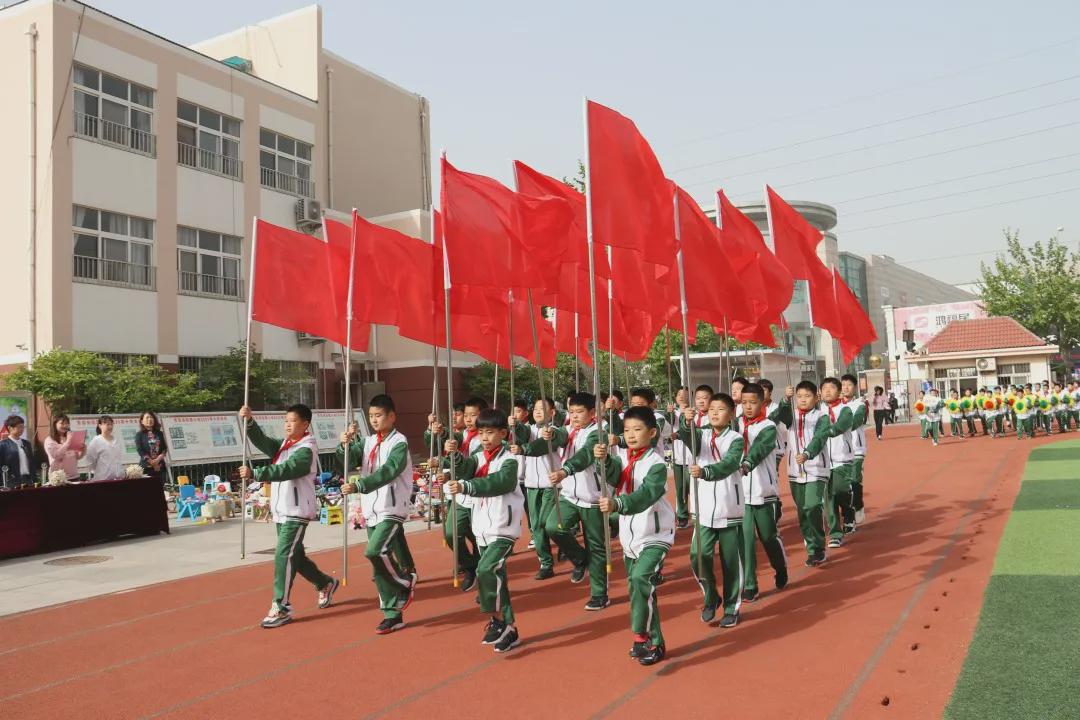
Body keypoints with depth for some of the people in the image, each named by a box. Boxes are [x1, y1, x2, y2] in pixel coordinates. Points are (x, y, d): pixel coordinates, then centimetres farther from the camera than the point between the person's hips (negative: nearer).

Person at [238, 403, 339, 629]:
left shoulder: (306, 449, -14)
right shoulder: (283, 445, 13)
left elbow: (284, 471, -27)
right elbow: (262, 441, -1)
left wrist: (254, 473, -37)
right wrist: (249, 421, -17)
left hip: (297, 512, -9)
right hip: (281, 511, 9)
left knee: (284, 555, -13)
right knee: (295, 556, 17)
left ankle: (281, 608, -8)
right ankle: (326, 584, 36)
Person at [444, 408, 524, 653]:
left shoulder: (509, 461, -10)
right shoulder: (478, 457, 8)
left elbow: (496, 483, -28)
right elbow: (464, 469, -10)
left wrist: (464, 487, -38)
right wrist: (455, 456, -30)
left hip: (503, 529, -7)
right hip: (483, 529, 7)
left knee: (486, 570, -23)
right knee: (495, 578, 13)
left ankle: (498, 620, -6)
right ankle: (509, 631, 24)